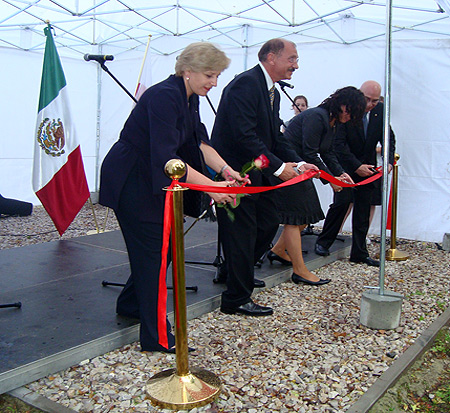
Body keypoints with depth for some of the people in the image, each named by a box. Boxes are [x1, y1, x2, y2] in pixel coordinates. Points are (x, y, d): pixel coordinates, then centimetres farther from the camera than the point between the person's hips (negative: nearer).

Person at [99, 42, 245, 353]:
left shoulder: (190, 98, 4)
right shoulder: (164, 96, -25)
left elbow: (200, 143, 3)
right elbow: (166, 158, -34)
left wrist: (226, 170, -13)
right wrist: (212, 186, -37)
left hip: (151, 180, 9)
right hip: (129, 181, -9)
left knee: (162, 245, 16)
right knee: (153, 250, -6)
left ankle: (130, 304, 38)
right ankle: (157, 337, 5)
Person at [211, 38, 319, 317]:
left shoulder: (273, 93, 14)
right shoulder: (245, 84, -18)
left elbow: (276, 138, 15)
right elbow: (245, 136, -26)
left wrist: (297, 163, 0)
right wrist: (278, 167, -22)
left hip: (255, 173, 10)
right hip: (235, 172, -10)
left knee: (269, 222, 14)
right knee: (242, 233, -3)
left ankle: (239, 272, 34)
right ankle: (237, 299, 10)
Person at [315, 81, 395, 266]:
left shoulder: (380, 110, -2)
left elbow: (388, 138, 7)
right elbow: (339, 144, -18)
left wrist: (389, 161, -9)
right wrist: (356, 166, -22)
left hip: (367, 167, 5)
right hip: (345, 165, -4)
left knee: (363, 209, 5)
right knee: (342, 202, -16)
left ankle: (359, 253, 13)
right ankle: (323, 242, 3)